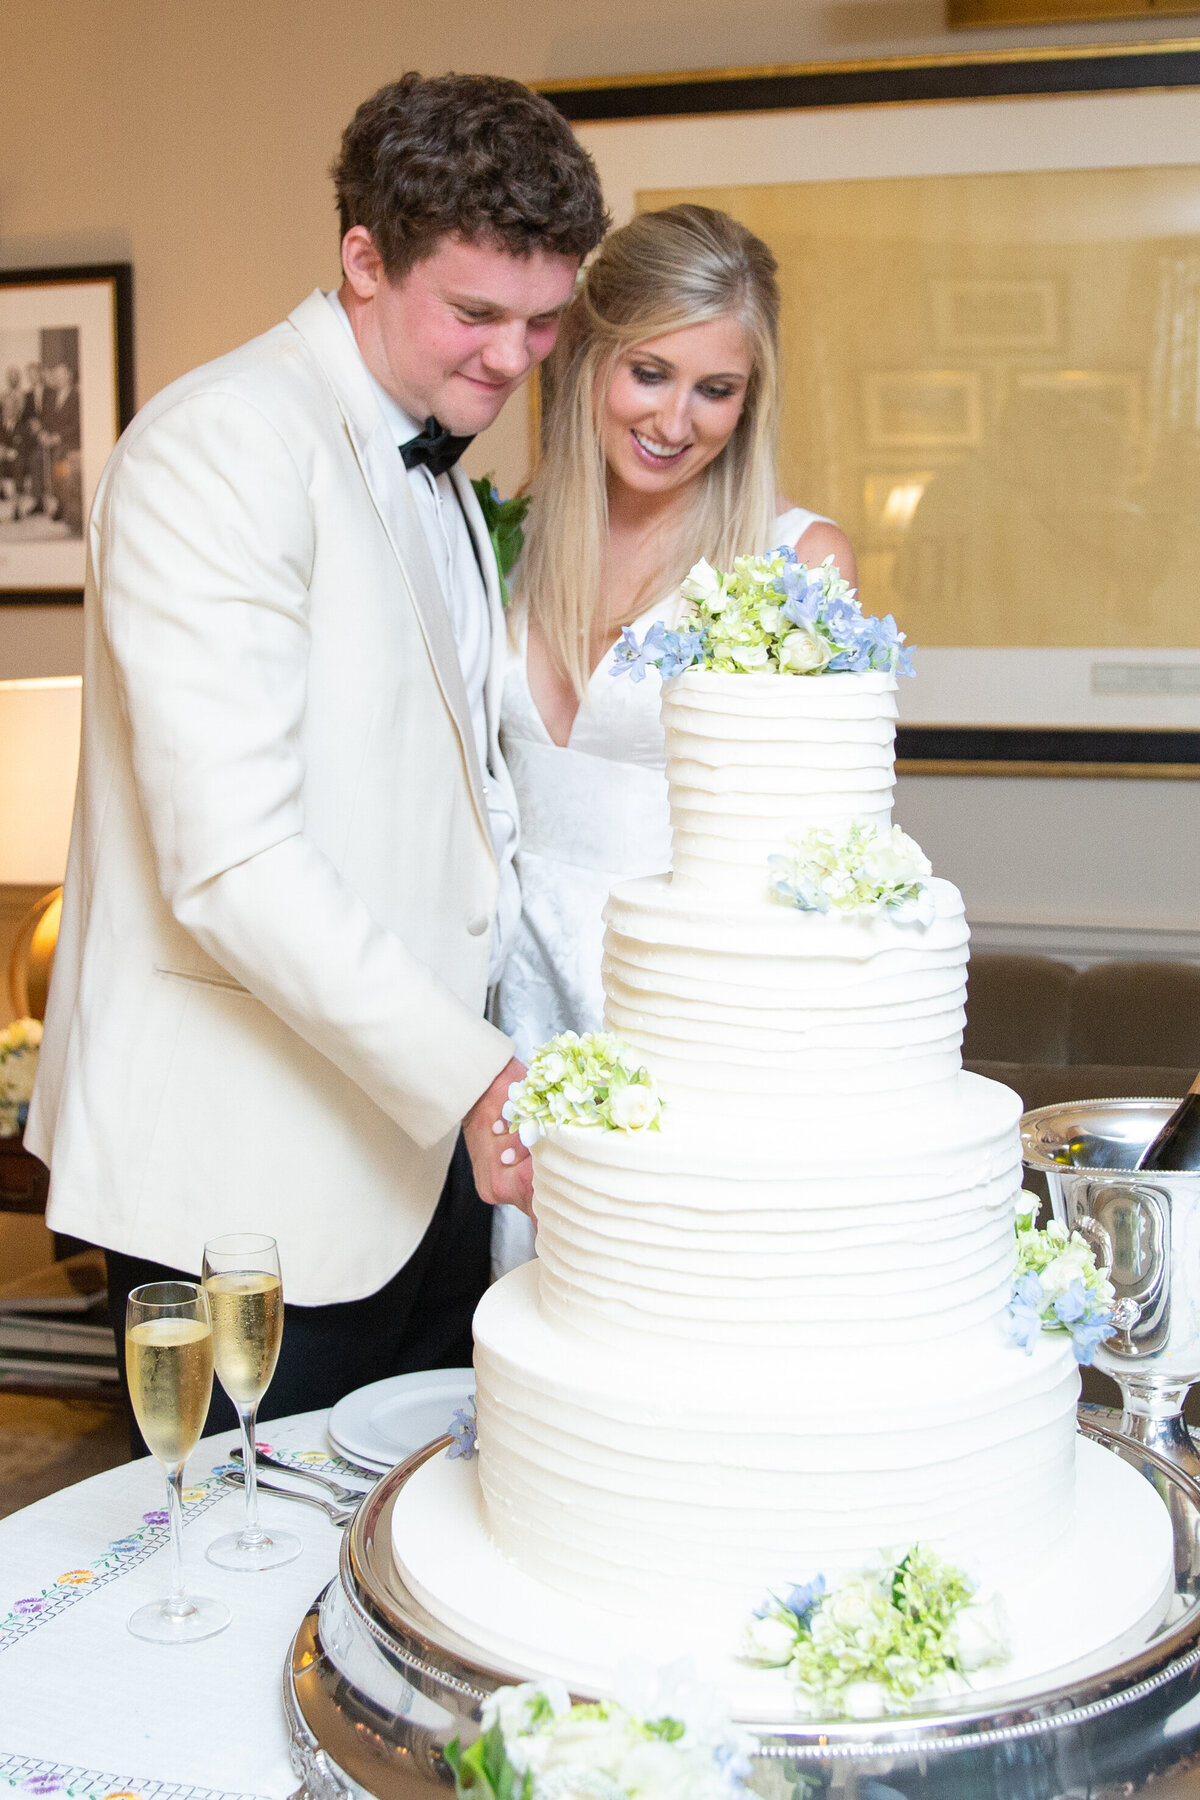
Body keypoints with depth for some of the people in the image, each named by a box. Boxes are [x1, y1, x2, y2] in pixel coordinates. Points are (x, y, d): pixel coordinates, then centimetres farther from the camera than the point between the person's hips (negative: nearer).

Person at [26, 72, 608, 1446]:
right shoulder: (223, 444, -15)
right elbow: (230, 858, -24)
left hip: (419, 1143, 9)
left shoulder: (435, 474, 16)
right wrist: (468, 1074, -26)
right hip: (246, 1175, -8)